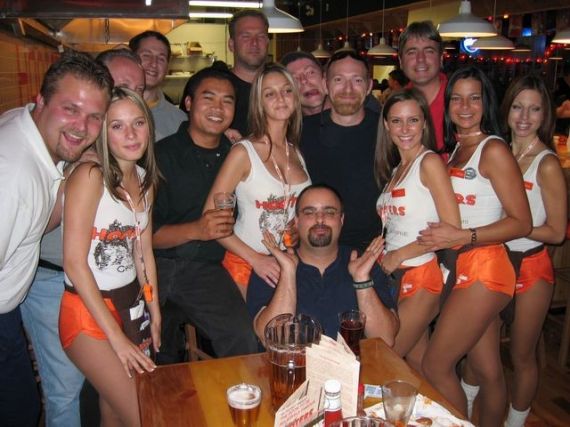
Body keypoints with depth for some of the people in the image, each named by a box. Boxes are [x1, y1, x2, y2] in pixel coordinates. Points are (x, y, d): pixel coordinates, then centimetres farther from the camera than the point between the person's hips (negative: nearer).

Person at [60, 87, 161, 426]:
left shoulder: (145, 179, 7)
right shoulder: (90, 176, -15)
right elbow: (74, 263, -18)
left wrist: (155, 315, 11)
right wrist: (116, 337, -16)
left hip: (131, 305, 7)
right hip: (88, 312, -6)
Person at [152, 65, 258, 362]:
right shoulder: (162, 155, -3)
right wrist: (196, 230, -22)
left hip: (207, 269, 2)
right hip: (159, 267, -2)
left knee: (245, 342, -19)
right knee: (157, 365, 2)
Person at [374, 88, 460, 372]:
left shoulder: (430, 162, -11)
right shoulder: (394, 169, 14)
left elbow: (452, 228, -17)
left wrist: (398, 255, -12)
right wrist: (383, 256, -3)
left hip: (421, 273, -7)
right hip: (395, 275, 7)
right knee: (416, 362, 16)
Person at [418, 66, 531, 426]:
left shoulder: (494, 149, -10)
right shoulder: (455, 151, 14)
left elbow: (521, 222, -14)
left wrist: (463, 237, -21)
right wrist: (441, 236, 0)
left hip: (484, 268, -7)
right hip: (464, 269, 7)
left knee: (435, 367, -2)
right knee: (488, 370, 17)